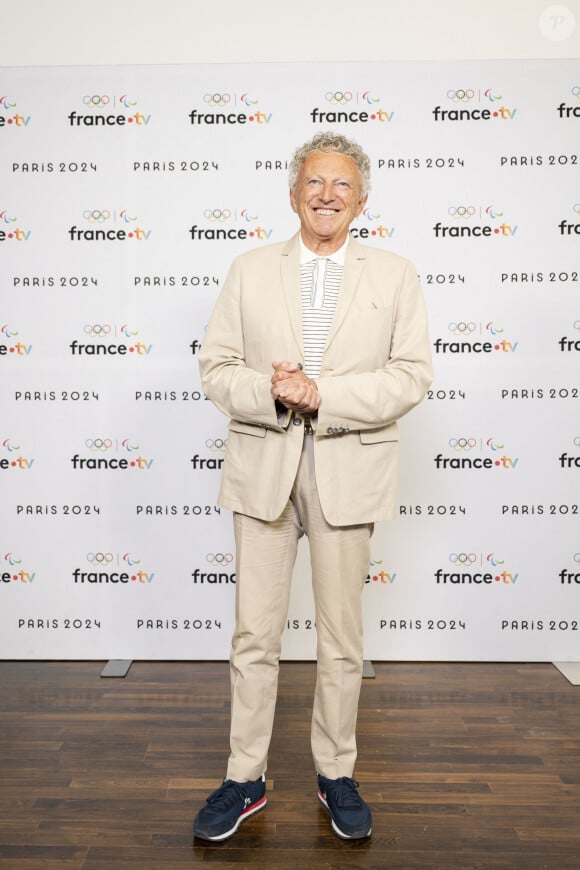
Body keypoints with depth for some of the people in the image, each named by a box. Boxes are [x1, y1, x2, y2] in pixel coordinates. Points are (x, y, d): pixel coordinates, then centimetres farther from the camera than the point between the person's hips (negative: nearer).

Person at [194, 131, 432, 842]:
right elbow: (216, 368, 3)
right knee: (253, 635, 8)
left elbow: (411, 377, -4)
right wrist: (270, 391, -17)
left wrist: (323, 394, -16)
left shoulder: (395, 277, 5)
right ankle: (245, 779, 26)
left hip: (349, 471, 0)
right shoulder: (250, 271, 8)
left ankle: (336, 775, 31)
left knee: (341, 640, 11)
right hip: (262, 469, 1)